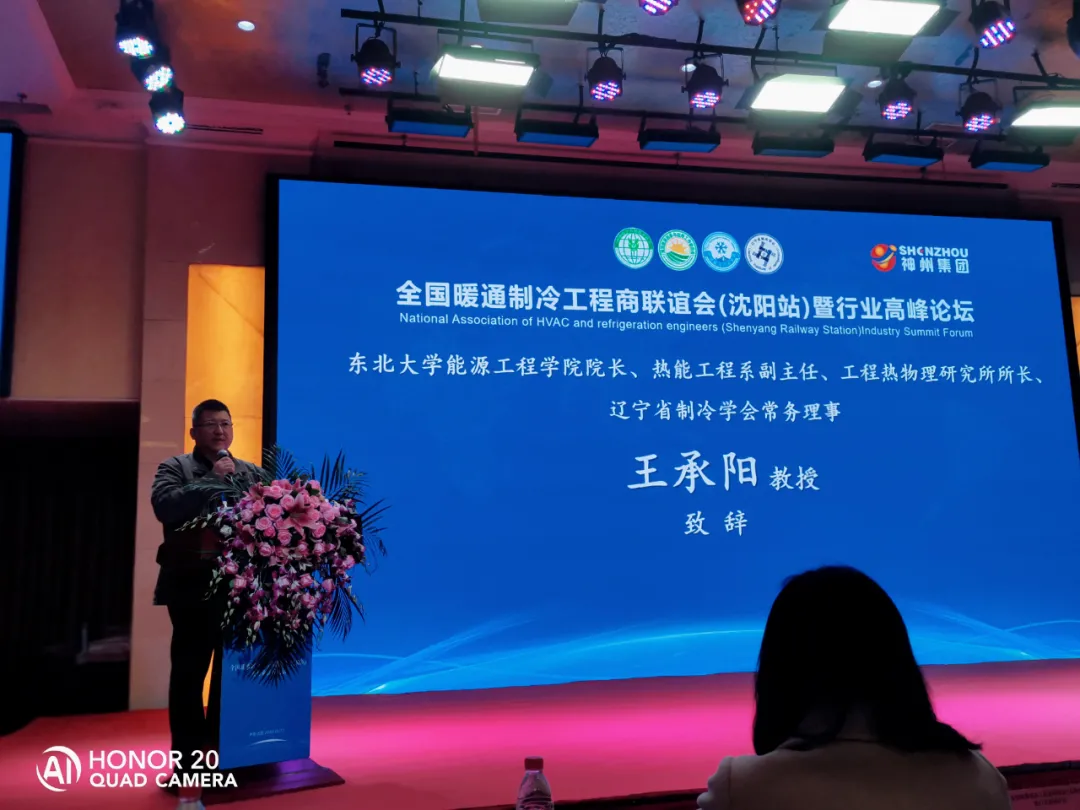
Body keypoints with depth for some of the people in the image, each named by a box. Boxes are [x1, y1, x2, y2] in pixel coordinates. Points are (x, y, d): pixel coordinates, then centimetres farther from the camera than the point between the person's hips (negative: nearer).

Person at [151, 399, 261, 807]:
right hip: (193, 585, -3)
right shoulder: (174, 468, 4)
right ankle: (189, 756, 13)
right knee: (189, 670, 4)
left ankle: (222, 748, 25)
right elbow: (166, 507, -15)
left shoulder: (251, 472, 12)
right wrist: (211, 479, -17)